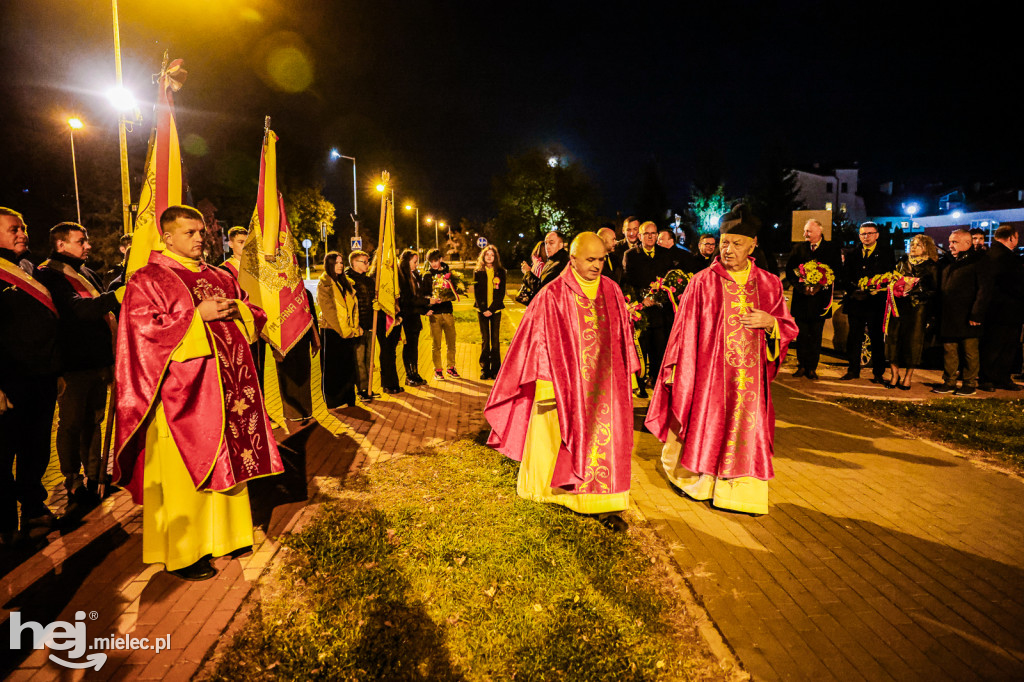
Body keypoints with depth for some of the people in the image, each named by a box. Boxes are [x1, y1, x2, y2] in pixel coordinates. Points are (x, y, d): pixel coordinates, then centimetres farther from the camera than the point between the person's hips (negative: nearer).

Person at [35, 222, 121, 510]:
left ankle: (95, 476, 24)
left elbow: (104, 312, 20)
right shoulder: (48, 276, -9)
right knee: (72, 423, 2)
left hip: (98, 362, 7)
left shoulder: (88, 274, 16)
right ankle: (74, 483, 13)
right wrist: (117, 296, -28)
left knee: (93, 421, 14)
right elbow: (78, 310, -24)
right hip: (73, 365, -7)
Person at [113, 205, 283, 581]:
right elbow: (143, 329, -14)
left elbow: (253, 315, 16)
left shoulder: (220, 278, 14)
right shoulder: (147, 279, -4)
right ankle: (182, 553, 14)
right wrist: (197, 315, -17)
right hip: (182, 393, -6)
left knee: (227, 458, 11)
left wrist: (235, 310, -6)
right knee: (185, 470, 0)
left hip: (225, 387, 6)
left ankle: (222, 534, 27)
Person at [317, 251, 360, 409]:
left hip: (348, 332, 6)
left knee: (348, 365, 11)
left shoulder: (346, 282, 14)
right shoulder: (324, 283, -7)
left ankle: (349, 400, 21)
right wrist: (343, 330, -17)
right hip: (331, 331, -6)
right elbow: (328, 310, -14)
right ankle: (332, 401, 14)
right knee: (332, 368, 3)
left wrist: (355, 327, 0)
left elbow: (354, 306, 12)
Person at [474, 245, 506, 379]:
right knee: (485, 340, 2)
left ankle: (495, 370, 6)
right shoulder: (478, 272, 6)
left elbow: (501, 293, -2)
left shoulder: (500, 272, 4)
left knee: (495, 339, 1)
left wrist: (491, 309, -11)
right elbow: (476, 292, 1)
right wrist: (483, 309, -10)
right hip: (482, 310, 0)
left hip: (495, 310, 0)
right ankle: (485, 370, 7)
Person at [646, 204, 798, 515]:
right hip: (709, 373, -2)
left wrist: (770, 322, -12)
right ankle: (698, 482, 35)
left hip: (749, 375, 3)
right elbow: (686, 331, -4)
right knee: (706, 429, 9)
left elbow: (789, 328, 10)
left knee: (746, 432, 8)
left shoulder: (768, 284, 4)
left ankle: (742, 492, 27)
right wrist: (679, 376, -6)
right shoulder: (703, 282, -5)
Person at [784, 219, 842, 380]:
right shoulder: (798, 248, 7)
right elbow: (789, 270, 1)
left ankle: (812, 368, 12)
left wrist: (820, 286, -16)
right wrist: (801, 287, -13)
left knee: (816, 335, 4)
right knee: (801, 334, 4)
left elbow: (837, 271, -2)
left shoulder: (832, 249, 3)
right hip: (801, 297, 1)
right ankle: (802, 366, 15)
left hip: (820, 297, -1)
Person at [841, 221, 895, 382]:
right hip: (855, 301, 3)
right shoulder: (852, 254, 14)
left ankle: (878, 373, 10)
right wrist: (853, 290, -9)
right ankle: (853, 370, 17)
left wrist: (873, 291, -16)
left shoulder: (886, 253, 3)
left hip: (875, 302, -3)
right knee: (854, 337, 8)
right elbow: (846, 277, 8)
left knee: (877, 338, 2)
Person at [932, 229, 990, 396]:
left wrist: (976, 314, -16)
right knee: (949, 351, 9)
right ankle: (949, 382, 16)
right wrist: (939, 312, 11)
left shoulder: (977, 262, -5)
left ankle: (970, 384, 13)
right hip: (948, 317, 6)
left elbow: (983, 290, -10)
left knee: (969, 352, 3)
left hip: (967, 318, -6)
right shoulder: (948, 264, 16)